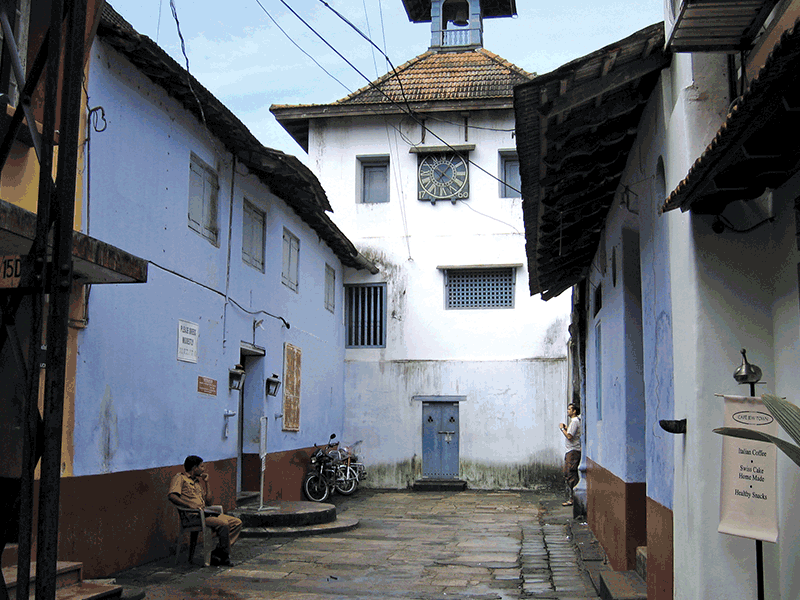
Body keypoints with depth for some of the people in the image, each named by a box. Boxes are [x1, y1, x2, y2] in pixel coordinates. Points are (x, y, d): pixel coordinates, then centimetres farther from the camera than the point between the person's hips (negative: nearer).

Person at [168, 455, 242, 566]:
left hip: (206, 512, 9)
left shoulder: (197, 481, 26)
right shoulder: (180, 478, 0)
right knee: (223, 524, -30)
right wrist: (189, 505, -27)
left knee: (237, 523, -4)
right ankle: (224, 557, -14)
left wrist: (205, 482, 17)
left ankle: (217, 553, -11)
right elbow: (171, 496, -17)